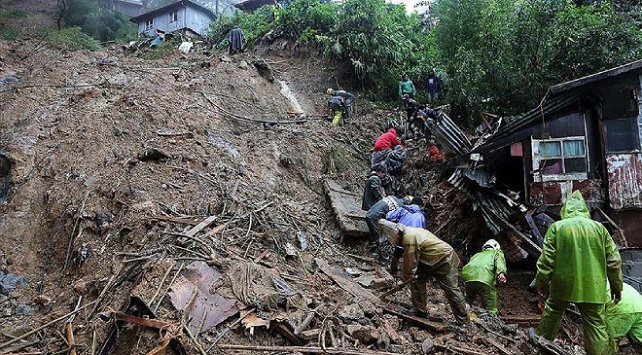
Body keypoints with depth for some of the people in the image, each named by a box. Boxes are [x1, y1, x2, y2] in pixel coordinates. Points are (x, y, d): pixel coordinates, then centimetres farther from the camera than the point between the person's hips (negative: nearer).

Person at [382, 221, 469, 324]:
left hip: (444, 259, -10)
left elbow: (410, 262, -21)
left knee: (451, 290, -5)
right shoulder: (407, 233, 3)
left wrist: (406, 279, -7)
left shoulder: (409, 238, -27)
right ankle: (420, 311, 14)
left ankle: (464, 321, 4)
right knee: (417, 281, 6)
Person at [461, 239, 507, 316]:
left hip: (468, 276, 4)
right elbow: (499, 261, 2)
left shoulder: (477, 255, 40)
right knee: (491, 310, 2)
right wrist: (501, 273, -16)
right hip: (485, 279, -4)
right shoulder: (497, 253, 27)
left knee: (469, 298, 26)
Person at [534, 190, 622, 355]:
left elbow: (546, 258, -5)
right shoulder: (599, 228, 3)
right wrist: (616, 285, 14)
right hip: (592, 288, 0)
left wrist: (541, 281, 5)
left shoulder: (557, 227, -2)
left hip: (563, 285, 0)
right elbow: (614, 260, 4)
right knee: (596, 325, 5)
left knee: (552, 311, 22)